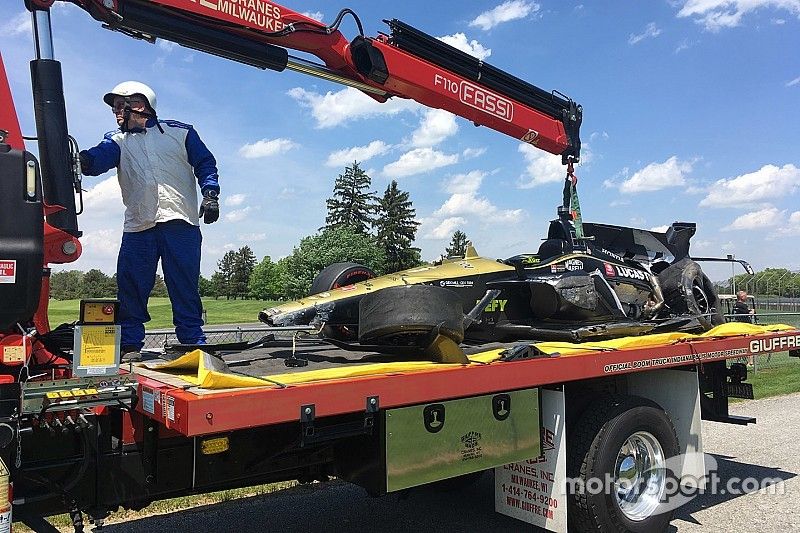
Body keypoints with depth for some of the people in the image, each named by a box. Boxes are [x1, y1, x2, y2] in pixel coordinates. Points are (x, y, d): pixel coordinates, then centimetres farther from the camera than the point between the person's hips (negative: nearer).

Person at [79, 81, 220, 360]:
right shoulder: (117, 141, 18)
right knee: (130, 288, -1)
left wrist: (210, 194, -2)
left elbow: (205, 164, 12)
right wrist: (81, 160, -26)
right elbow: (99, 158, -3)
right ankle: (130, 346, 8)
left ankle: (193, 342, 4)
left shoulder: (179, 132, 13)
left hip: (180, 223, -3)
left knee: (185, 287, -2)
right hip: (137, 228, 3)